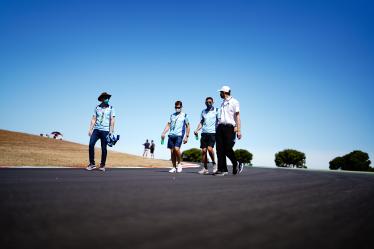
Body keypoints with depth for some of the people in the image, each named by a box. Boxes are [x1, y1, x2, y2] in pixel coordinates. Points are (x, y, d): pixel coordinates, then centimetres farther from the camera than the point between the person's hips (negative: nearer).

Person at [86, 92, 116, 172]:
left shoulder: (111, 108, 4)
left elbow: (112, 120, 0)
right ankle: (92, 164, -3)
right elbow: (93, 119, 9)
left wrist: (111, 131, -9)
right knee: (91, 144, -12)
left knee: (104, 148, -1)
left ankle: (102, 165, 11)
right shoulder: (97, 108, 10)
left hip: (105, 130, -2)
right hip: (96, 129, 2)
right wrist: (90, 129, 0)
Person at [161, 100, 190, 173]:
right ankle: (174, 167, 13)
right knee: (172, 151, 4)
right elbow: (168, 125, 16)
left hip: (179, 135, -4)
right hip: (171, 135, 4)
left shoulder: (184, 115, 5)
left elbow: (187, 126, 6)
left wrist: (187, 136, 0)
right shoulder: (172, 115, 15)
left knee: (176, 149, -21)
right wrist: (164, 133, 3)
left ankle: (179, 163, 1)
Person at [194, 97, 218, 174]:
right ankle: (205, 168, 9)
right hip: (204, 133, 4)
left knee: (210, 148, -19)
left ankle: (214, 163, 3)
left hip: (212, 132, -4)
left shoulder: (216, 110, 5)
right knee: (203, 150, 0)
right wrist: (197, 130, 2)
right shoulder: (203, 111, 16)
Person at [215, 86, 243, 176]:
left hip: (229, 127, -6)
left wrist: (238, 130, -14)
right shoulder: (222, 103, 23)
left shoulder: (234, 102, 1)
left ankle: (236, 164, 13)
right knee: (220, 149, -2)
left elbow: (237, 116, -6)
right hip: (220, 127, 7)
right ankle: (222, 169, 1)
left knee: (228, 149, -10)